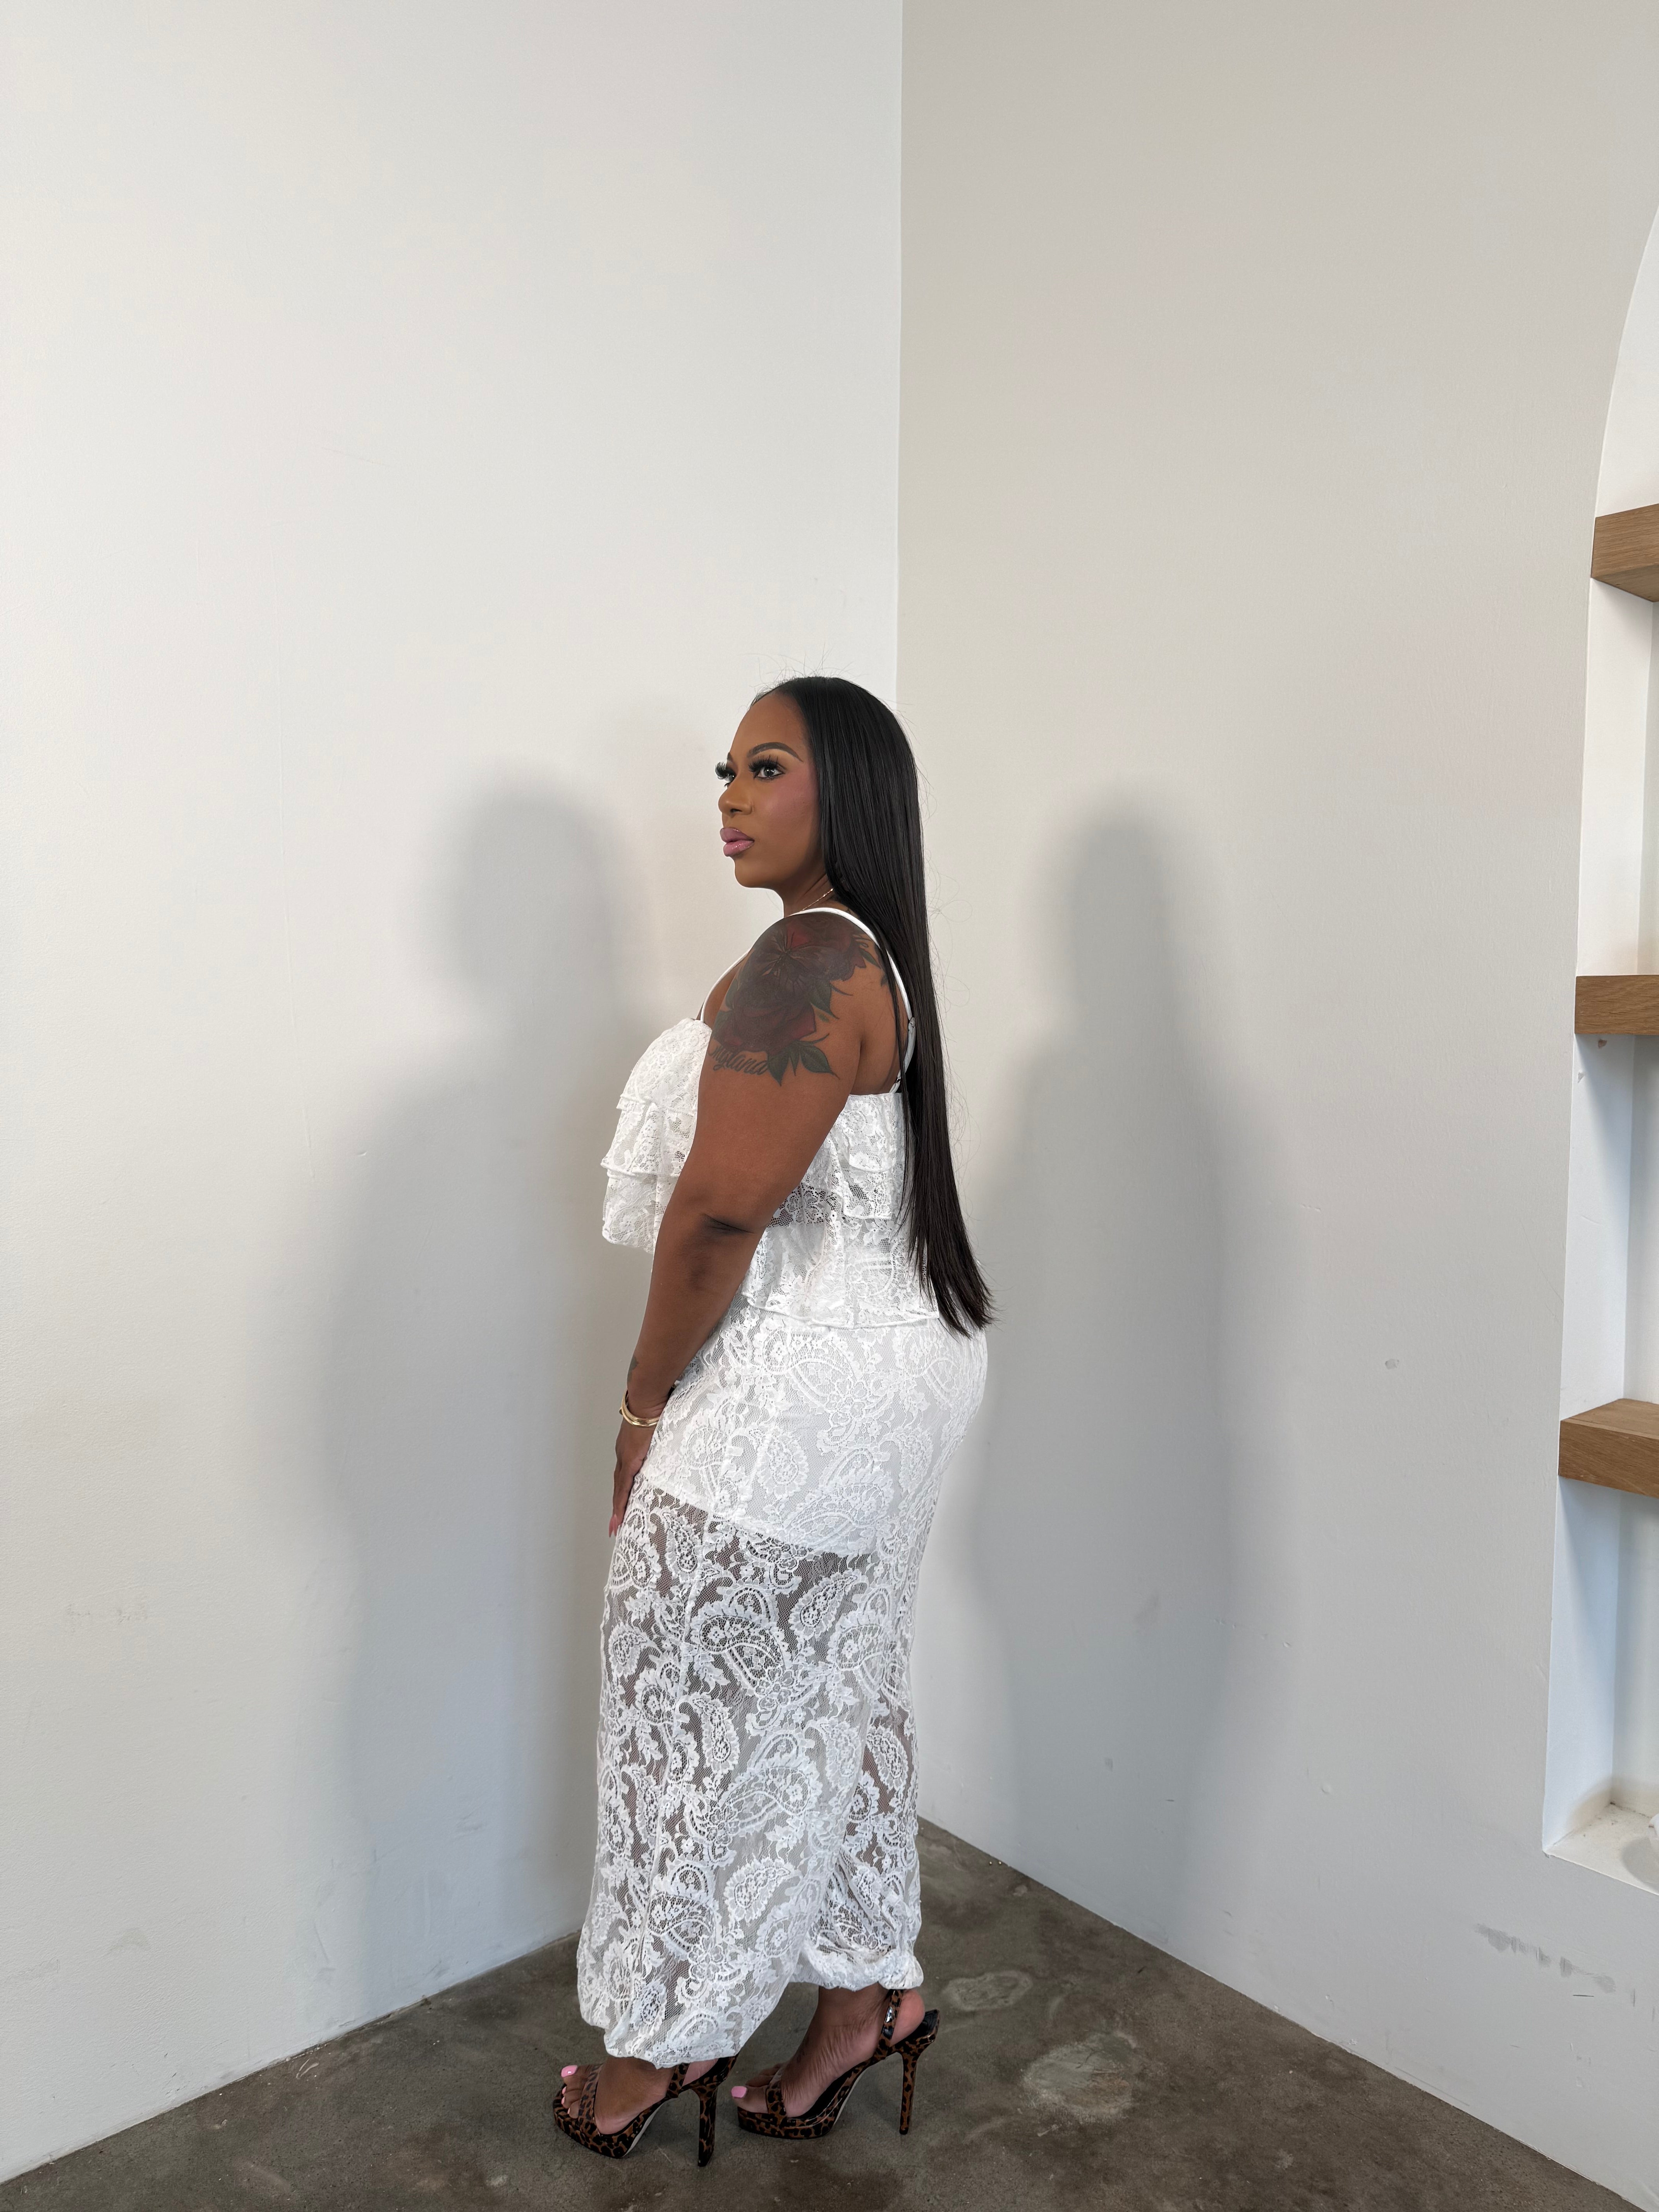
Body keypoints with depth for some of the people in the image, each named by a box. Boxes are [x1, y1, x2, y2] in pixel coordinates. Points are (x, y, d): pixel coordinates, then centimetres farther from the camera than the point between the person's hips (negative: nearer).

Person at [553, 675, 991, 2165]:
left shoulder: (802, 964, -20)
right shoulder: (878, 962, 12)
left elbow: (720, 1209, -26)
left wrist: (647, 1400, -12)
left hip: (788, 1403, -10)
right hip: (888, 1377, 10)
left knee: (695, 1720, 9)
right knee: (841, 1700, 20)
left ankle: (664, 2041, 30)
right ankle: (861, 2000, 37)